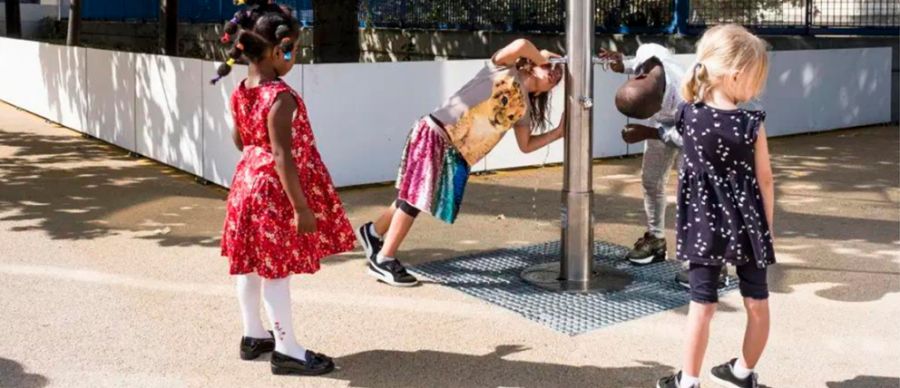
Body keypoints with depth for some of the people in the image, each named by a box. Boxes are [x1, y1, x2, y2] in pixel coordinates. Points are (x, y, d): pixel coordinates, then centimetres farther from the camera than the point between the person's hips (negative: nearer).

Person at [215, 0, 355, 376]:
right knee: (277, 270, -1)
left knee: (250, 264, 16)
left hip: (248, 182, 9)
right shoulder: (280, 97, -23)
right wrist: (301, 206, -22)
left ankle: (253, 335, 31)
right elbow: (283, 157, -25)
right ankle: (287, 350, 9)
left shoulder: (240, 92, 3)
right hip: (275, 190, -9)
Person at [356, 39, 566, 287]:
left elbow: (526, 145, 17)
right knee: (415, 196, -7)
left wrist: (559, 132, 8)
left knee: (416, 195, 13)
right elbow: (520, 45, -23)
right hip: (435, 134, -8)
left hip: (457, 153, 8)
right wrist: (543, 59, -5)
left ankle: (374, 232, 33)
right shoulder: (504, 68, -4)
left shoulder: (523, 107, 15)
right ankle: (383, 261, -1)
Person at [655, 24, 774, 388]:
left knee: (702, 304, 5)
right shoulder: (752, 125, -12)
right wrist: (767, 227, 7)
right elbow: (765, 182, -3)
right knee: (757, 303, 17)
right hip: (746, 223, -1)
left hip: (705, 223, 1)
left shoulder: (688, 115, -6)